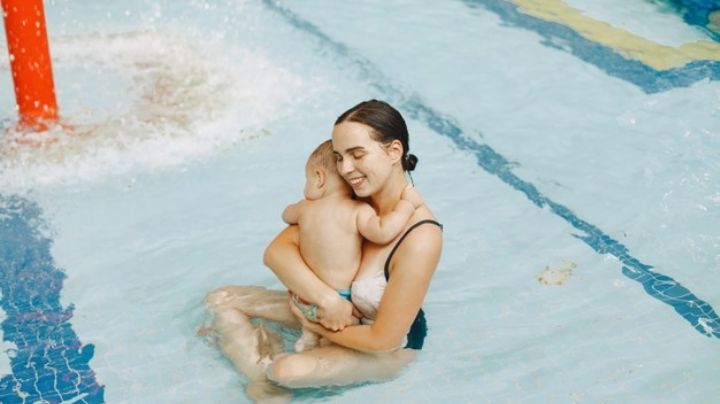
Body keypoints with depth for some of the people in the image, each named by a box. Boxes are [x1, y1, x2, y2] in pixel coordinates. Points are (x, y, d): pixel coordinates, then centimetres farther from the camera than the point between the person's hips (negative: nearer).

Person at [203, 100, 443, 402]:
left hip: (388, 349, -6)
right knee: (220, 300, -1)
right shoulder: (345, 199, -17)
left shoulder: (420, 240, -34)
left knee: (288, 370, -33)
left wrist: (314, 326, -13)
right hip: (338, 309, 7)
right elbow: (277, 251, -16)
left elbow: (383, 339, -28)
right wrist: (327, 298, -30)